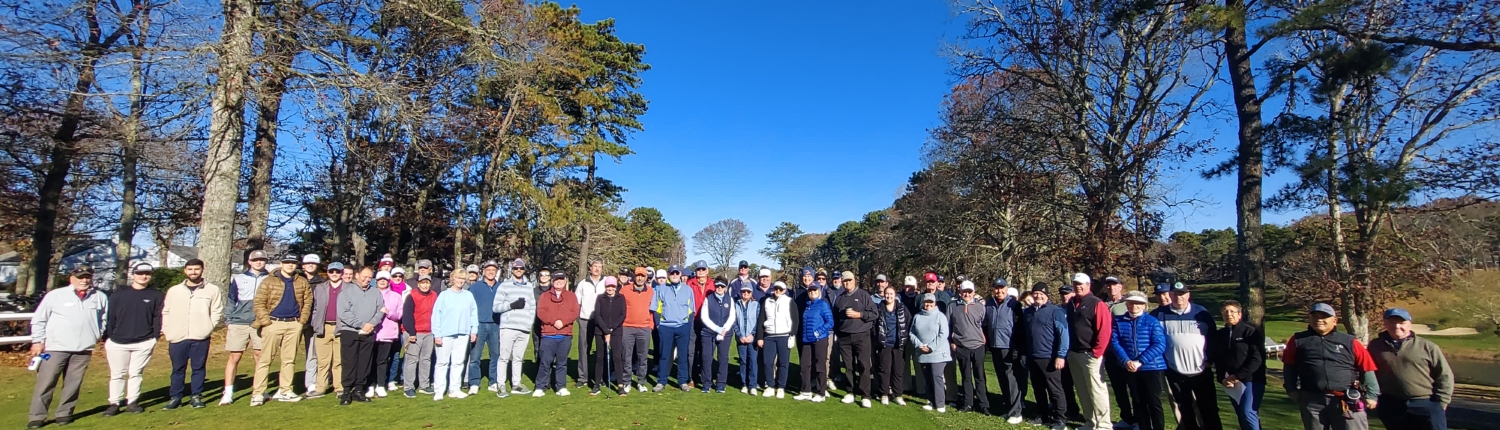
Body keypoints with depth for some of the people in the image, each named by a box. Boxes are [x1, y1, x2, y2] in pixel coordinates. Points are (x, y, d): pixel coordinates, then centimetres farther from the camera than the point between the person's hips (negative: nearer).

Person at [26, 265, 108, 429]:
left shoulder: (100, 297, 6)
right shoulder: (55, 295, -1)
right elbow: (39, 319, 2)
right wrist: (37, 341, -2)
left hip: (83, 350, 2)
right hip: (55, 348, -2)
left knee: (73, 385, 8)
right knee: (45, 383, 1)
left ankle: (64, 414, 18)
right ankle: (37, 417, 10)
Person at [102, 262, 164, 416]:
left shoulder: (156, 295, 3)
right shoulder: (119, 294, 4)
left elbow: (158, 317, 3)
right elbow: (109, 317, 5)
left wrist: (155, 337, -4)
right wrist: (106, 339, 2)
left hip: (144, 343, -1)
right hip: (117, 342, 1)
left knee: (135, 373, 6)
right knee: (117, 374, 8)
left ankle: (132, 402, 14)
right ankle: (114, 403, 16)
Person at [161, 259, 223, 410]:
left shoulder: (212, 290, 3)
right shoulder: (174, 290, 10)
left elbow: (217, 311, 2)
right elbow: (166, 312, 12)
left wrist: (208, 327, -9)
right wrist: (166, 330, 1)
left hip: (200, 337, -2)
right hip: (177, 337, 2)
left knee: (199, 367, 4)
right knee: (177, 368, 8)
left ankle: (196, 396, 12)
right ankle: (175, 397, 17)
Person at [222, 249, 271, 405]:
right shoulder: (238, 278, 9)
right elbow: (230, 301, 10)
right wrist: (227, 322, 4)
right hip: (238, 323, 0)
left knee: (260, 356, 4)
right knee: (234, 357, 0)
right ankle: (228, 393, 5)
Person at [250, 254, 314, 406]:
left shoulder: (302, 282, 9)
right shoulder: (269, 281, 0)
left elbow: (308, 302, 9)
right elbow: (259, 302, -4)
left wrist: (302, 320, 0)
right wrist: (266, 321, -11)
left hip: (294, 325, 3)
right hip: (273, 324, -3)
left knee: (289, 359, 8)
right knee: (265, 359, -1)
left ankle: (285, 391, 16)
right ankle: (257, 393, 3)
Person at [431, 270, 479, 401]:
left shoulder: (469, 295, 6)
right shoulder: (444, 295, -1)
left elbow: (474, 313, 8)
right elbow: (436, 315, -2)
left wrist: (474, 330, 3)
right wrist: (437, 334, -7)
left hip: (463, 334, 2)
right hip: (445, 334, -2)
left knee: (459, 362, 7)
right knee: (442, 362, 3)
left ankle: (455, 389, 16)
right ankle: (438, 390, 10)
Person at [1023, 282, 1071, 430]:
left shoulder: (1055, 311, -7)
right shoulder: (1026, 311, 12)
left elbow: (1063, 333, -12)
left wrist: (1061, 355, -17)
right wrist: (1024, 353, 14)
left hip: (1049, 358, -6)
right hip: (1032, 358, 6)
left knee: (1054, 389, 2)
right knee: (1038, 389, 14)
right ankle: (1043, 415, 26)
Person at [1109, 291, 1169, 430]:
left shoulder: (1152, 321, -4)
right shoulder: (1119, 321, 4)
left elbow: (1159, 345, -12)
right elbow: (1114, 342, -2)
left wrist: (1140, 362, -20)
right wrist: (1126, 361, -18)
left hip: (1151, 368, -3)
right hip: (1129, 369, 3)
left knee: (1154, 403, 1)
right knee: (1138, 403, 14)